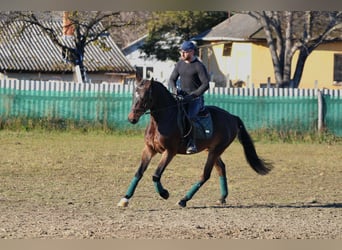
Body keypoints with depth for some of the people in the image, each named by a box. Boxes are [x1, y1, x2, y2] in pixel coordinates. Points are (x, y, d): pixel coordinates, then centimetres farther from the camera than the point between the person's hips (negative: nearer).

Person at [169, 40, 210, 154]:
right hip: (181, 97, 6)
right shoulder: (180, 64, 10)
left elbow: (205, 84, -12)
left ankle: (192, 144, -29)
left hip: (195, 99, -6)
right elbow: (172, 79, 15)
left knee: (190, 117, -29)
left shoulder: (199, 66, -8)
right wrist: (174, 89, -8)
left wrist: (193, 95, -21)